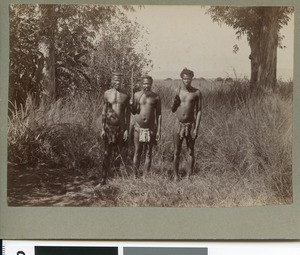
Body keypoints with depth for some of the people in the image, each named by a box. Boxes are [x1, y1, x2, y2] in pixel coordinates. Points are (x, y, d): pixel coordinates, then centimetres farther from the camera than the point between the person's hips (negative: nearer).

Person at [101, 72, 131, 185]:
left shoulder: (125, 95, 2)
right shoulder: (107, 94, 2)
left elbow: (128, 113, 4)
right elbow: (104, 112, 5)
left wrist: (127, 129, -2)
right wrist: (102, 128, 0)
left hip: (121, 126, 1)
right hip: (109, 126, -1)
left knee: (120, 152, 4)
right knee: (107, 153, -1)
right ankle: (105, 177, 6)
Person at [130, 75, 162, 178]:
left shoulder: (156, 97, 0)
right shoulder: (136, 95, 1)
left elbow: (158, 114, 4)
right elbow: (134, 112, 8)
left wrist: (159, 130, -1)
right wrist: (131, 105, -14)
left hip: (150, 129, 0)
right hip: (138, 128, 0)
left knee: (148, 153, 4)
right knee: (137, 152, 5)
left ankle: (145, 176, 10)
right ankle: (135, 176, 13)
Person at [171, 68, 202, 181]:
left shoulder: (196, 93, -4)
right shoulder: (178, 91, 3)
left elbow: (199, 111, -4)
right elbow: (173, 110, 9)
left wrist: (196, 129, -10)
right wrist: (175, 101, -12)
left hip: (190, 125, -2)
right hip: (179, 125, 2)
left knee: (191, 152, 4)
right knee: (176, 152, 3)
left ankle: (188, 176, 10)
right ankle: (176, 176, 11)